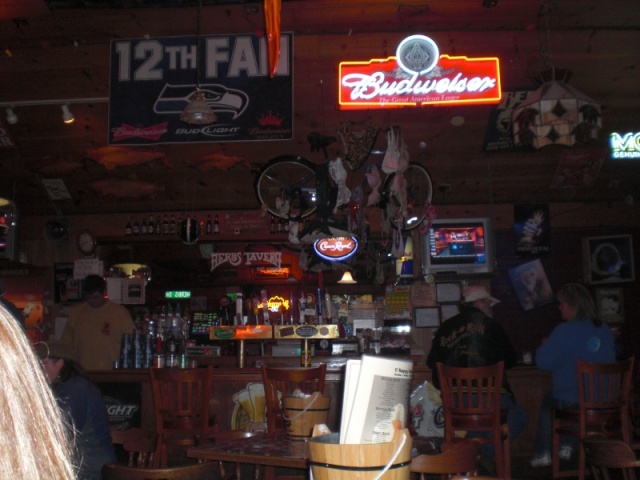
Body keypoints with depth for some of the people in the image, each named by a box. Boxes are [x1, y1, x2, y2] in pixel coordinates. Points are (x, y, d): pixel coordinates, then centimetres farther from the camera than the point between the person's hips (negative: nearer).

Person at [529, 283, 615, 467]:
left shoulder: (564, 331, -20)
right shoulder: (605, 331, -1)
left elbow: (543, 363, -18)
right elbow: (610, 361, 14)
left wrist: (543, 346, 3)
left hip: (569, 401, -5)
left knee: (547, 402, 26)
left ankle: (542, 453, 28)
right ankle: (568, 445, 31)